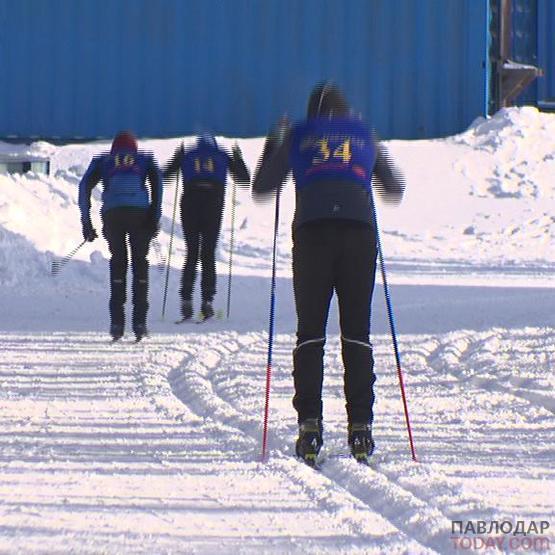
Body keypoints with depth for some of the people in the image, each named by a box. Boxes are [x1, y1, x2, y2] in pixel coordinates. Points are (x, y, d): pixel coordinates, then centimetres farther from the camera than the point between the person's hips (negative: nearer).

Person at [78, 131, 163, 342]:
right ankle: (139, 320, -1)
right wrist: (155, 217, -1)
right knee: (140, 261, 11)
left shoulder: (102, 160, 28)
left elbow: (85, 186, 12)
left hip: (112, 212, 1)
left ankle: (117, 321, 2)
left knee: (118, 260, 14)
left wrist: (86, 221, 11)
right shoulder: (145, 158, 26)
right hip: (140, 212, -1)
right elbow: (157, 180, 5)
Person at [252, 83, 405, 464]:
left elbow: (261, 189, 22)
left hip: (312, 231, -1)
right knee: (357, 332, 3)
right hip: (359, 232, 1)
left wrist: (273, 145, 37)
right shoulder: (364, 136, 22)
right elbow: (395, 190, 32)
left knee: (310, 331, 2)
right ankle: (360, 427, -4)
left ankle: (310, 424, -10)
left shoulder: (297, 137, 18)